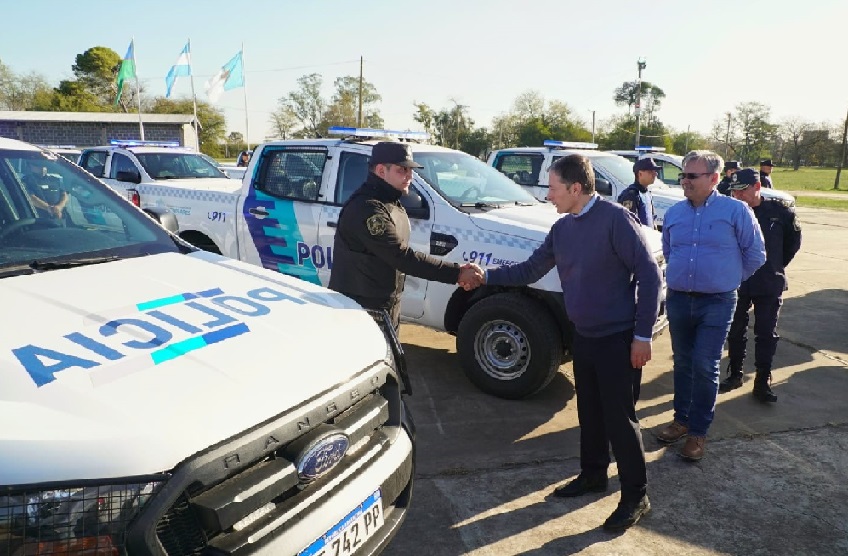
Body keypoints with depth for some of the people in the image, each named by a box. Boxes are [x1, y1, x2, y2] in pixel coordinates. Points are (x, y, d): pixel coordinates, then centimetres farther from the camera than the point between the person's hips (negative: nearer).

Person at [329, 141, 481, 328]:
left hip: (385, 309, 10)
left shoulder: (391, 204, 12)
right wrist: (456, 273, -27)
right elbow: (402, 257, -27)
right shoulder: (366, 209, -22)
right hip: (360, 311, -10)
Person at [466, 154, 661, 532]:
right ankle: (593, 474, 37)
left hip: (618, 338, -7)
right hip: (583, 336, 7)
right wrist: (486, 277, 2)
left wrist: (642, 335, -17)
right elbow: (531, 270, 12)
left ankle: (636, 497, 18)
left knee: (619, 418, 1)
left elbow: (649, 276, -17)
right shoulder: (561, 229, 5)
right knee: (589, 411, 18)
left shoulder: (616, 220, -18)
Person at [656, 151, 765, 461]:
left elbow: (755, 255, 2)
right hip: (678, 300, 4)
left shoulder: (735, 211, -8)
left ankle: (698, 431, 10)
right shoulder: (674, 214, 5)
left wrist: (728, 278, 10)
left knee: (704, 367, -4)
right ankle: (682, 419, 28)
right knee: (683, 363, 14)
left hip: (716, 303, -4)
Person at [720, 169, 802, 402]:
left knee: (766, 334, 5)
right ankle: (735, 374, 26)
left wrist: (777, 265, 9)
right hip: (736, 283, 1)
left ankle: (763, 382, 14)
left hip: (769, 285, 0)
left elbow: (793, 240, 8)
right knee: (735, 331, 11)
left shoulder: (778, 212, -7)